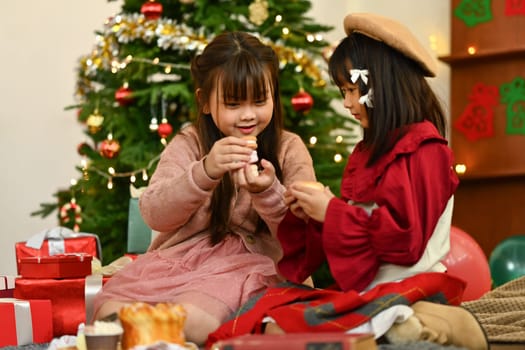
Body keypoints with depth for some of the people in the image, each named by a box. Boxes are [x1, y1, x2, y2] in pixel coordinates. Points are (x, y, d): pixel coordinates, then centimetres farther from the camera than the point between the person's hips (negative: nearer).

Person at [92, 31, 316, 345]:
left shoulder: (289, 150, 6)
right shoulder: (188, 145, 7)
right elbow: (155, 215, -10)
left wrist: (268, 193, -24)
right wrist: (204, 172, -27)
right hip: (179, 258, 2)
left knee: (190, 318, -34)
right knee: (109, 310, -25)